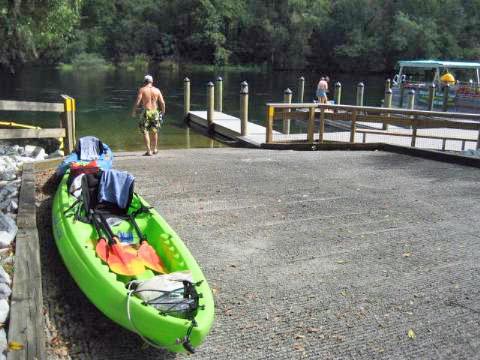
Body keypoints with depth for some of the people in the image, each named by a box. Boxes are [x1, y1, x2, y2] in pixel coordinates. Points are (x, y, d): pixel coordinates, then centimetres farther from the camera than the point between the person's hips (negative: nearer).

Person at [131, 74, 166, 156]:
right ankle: (155, 149, 28)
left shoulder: (142, 89, -3)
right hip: (155, 112, 3)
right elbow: (162, 103, 1)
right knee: (154, 131, 18)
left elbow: (137, 102, -10)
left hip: (146, 112, -3)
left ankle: (149, 151, -2)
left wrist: (133, 111, 1)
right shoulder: (157, 90, 5)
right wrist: (163, 112, 15)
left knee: (145, 132, 3)